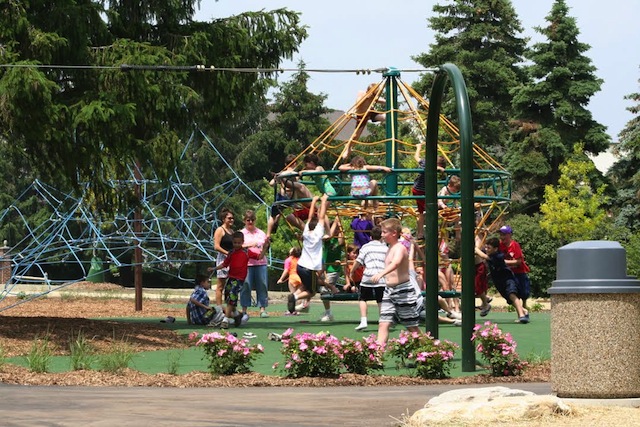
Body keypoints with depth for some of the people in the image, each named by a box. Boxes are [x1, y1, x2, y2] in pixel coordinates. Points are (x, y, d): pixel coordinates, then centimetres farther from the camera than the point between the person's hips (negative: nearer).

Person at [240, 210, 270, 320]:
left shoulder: (261, 233, 16)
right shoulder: (242, 233, 7)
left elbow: (265, 248, 13)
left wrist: (266, 243, -8)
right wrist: (248, 245, -22)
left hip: (260, 262, 3)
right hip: (246, 263, -3)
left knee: (262, 285, 0)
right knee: (245, 286, -5)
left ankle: (263, 309, 4)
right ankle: (244, 311, -1)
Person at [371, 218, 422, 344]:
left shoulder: (399, 248, -15)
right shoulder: (390, 248, 13)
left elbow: (396, 263, -36)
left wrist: (381, 274, -51)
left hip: (403, 290, -8)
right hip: (389, 291, 8)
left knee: (412, 327, 3)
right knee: (383, 324, -6)